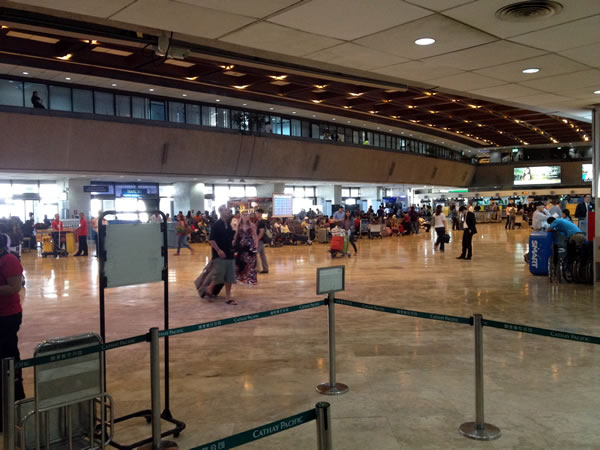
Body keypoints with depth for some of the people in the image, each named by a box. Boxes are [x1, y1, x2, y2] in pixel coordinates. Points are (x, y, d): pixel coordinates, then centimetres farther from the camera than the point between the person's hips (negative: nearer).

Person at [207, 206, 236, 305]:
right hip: (220, 255, -7)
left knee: (230, 277, 6)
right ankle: (210, 288, 19)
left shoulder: (229, 225, 12)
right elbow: (211, 240, -16)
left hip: (229, 255, 7)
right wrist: (218, 250, -21)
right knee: (219, 275, -7)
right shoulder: (216, 225, -10)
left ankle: (228, 297, 12)